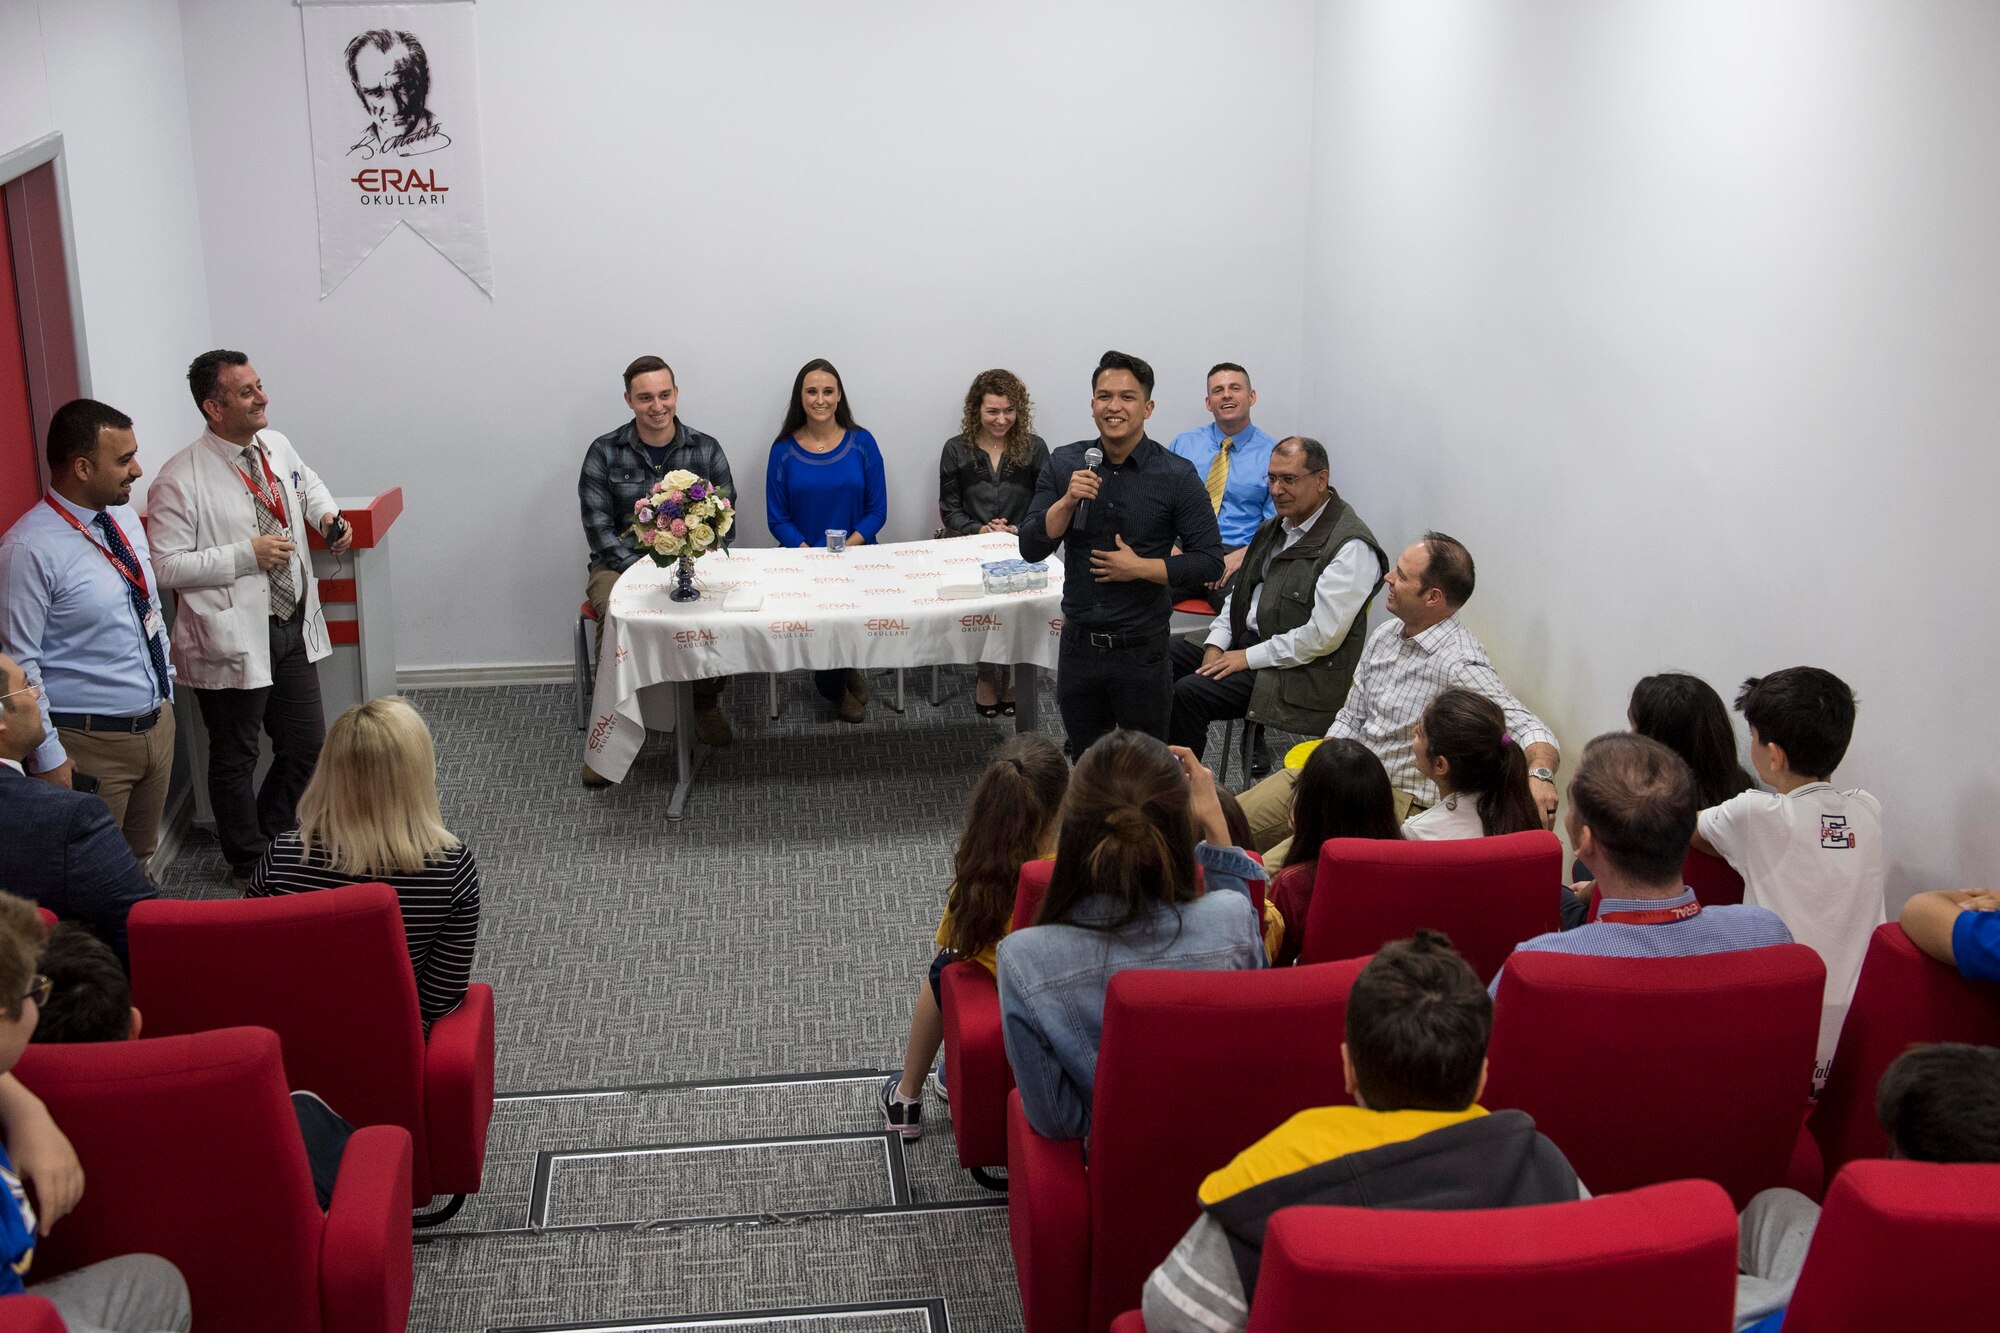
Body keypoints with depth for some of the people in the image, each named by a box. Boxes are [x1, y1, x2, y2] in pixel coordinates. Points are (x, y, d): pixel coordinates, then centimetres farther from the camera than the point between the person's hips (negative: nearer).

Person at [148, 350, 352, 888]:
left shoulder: (277, 446, 3)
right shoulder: (182, 479, -18)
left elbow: (308, 483, 26)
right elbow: (167, 566, -18)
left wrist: (327, 515, 6)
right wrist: (247, 555, -21)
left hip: (293, 626, 7)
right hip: (233, 638, -7)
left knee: (306, 744, 15)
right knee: (235, 758, 10)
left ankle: (274, 837, 38)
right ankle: (248, 862, 28)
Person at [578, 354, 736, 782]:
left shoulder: (706, 450, 5)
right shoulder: (604, 452, 1)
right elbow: (597, 525, -3)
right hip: (620, 564, -1)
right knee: (617, 616, -35)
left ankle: (707, 701, -2)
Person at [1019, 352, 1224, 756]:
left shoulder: (1177, 476, -8)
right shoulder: (1064, 464, 0)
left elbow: (1210, 562, -7)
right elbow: (1031, 548, -4)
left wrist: (1140, 567, -17)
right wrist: (1068, 500, -19)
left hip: (1141, 650, -3)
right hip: (1078, 644, 3)